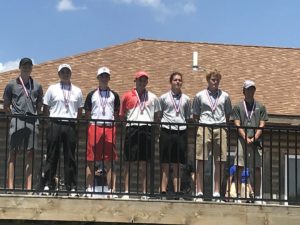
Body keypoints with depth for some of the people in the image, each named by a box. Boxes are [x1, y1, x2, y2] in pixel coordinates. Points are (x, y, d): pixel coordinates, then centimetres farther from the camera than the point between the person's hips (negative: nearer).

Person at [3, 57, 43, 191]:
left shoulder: (37, 86, 14)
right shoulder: (12, 85, 8)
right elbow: (6, 106, 11)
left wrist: (37, 118, 6)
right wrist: (13, 116, 1)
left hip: (32, 122, 2)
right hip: (16, 121, -2)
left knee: (30, 154, -1)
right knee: (13, 152, -5)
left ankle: (28, 186, -1)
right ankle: (10, 185, -7)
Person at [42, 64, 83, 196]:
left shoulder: (77, 91, 12)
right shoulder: (52, 89, 7)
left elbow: (80, 111, 16)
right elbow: (46, 108, 9)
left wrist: (74, 120, 5)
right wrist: (51, 120, 2)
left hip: (70, 125, 1)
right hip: (55, 124, -1)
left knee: (70, 157, 2)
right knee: (52, 155, 0)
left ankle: (71, 187, 4)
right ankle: (48, 185, 4)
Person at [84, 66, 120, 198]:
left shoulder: (114, 95, 14)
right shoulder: (92, 95, 12)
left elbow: (116, 114, 13)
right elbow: (87, 114, 11)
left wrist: (115, 128, 0)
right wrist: (88, 127, -1)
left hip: (110, 128, 1)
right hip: (94, 127, -1)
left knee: (110, 161, -1)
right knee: (91, 160, -2)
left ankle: (112, 189, -1)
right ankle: (90, 188, 1)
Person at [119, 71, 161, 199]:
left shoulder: (153, 97, 13)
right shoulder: (127, 96, 9)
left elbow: (157, 117, 16)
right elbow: (122, 116, 11)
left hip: (147, 130, 1)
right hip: (132, 129, -1)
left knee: (144, 162, 3)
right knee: (128, 162, -1)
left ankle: (144, 192, 6)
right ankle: (126, 191, 1)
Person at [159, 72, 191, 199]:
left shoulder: (186, 99, 12)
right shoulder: (164, 98, 6)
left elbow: (188, 117, 15)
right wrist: (159, 126, -3)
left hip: (181, 132, 2)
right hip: (167, 131, -2)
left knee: (177, 165, 5)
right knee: (165, 165, 0)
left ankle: (177, 192, 7)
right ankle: (163, 191, 1)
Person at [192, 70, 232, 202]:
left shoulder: (224, 96, 14)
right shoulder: (200, 96, 10)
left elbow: (228, 114, 21)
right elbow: (195, 115, 13)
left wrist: (223, 124, 11)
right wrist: (199, 124, 2)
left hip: (220, 129, 2)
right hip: (204, 128, -2)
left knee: (220, 161, -1)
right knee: (200, 160, -7)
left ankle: (217, 193, 4)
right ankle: (199, 192, -5)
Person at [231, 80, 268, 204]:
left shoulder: (260, 107, 13)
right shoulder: (238, 107, 10)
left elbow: (261, 125, 6)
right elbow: (237, 125, 2)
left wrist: (254, 138, -9)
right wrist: (246, 138, -11)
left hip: (256, 141, 1)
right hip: (242, 140, -1)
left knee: (257, 168, 0)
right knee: (240, 167, -6)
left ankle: (257, 196, 5)